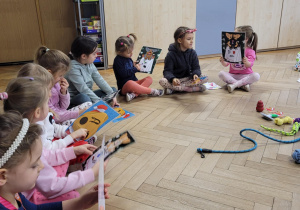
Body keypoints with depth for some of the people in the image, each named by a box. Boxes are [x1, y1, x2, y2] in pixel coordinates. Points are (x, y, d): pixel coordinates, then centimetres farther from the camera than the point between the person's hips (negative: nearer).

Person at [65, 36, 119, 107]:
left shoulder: (90, 64, 2)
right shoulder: (73, 68, -22)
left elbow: (100, 80, -1)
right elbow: (83, 89, -27)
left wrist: (112, 94, -12)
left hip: (88, 95, 8)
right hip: (74, 99, -8)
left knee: (113, 90, 3)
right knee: (84, 97, -42)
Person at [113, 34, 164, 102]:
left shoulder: (128, 58, 13)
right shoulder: (118, 60, -11)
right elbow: (123, 74, -21)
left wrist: (135, 66, 6)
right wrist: (135, 69, -15)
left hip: (134, 81, 9)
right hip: (124, 86, -9)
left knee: (149, 79, -9)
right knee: (130, 83, -41)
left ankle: (134, 94, -33)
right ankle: (151, 91, -27)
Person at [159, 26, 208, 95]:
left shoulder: (192, 53, 1)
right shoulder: (171, 54, -10)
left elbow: (196, 68, 0)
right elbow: (167, 71, -13)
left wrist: (195, 74, -25)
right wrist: (172, 79, -36)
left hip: (188, 78, 4)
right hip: (175, 79, -4)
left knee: (205, 78, -19)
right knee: (162, 81, -33)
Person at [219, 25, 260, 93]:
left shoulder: (250, 51, -5)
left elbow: (249, 65, -20)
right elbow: (226, 64, -3)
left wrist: (246, 62, -44)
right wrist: (222, 61, -27)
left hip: (245, 76, -2)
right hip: (233, 75, 2)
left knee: (256, 76, -30)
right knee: (221, 73, -25)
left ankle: (234, 84, -28)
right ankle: (242, 85, -27)